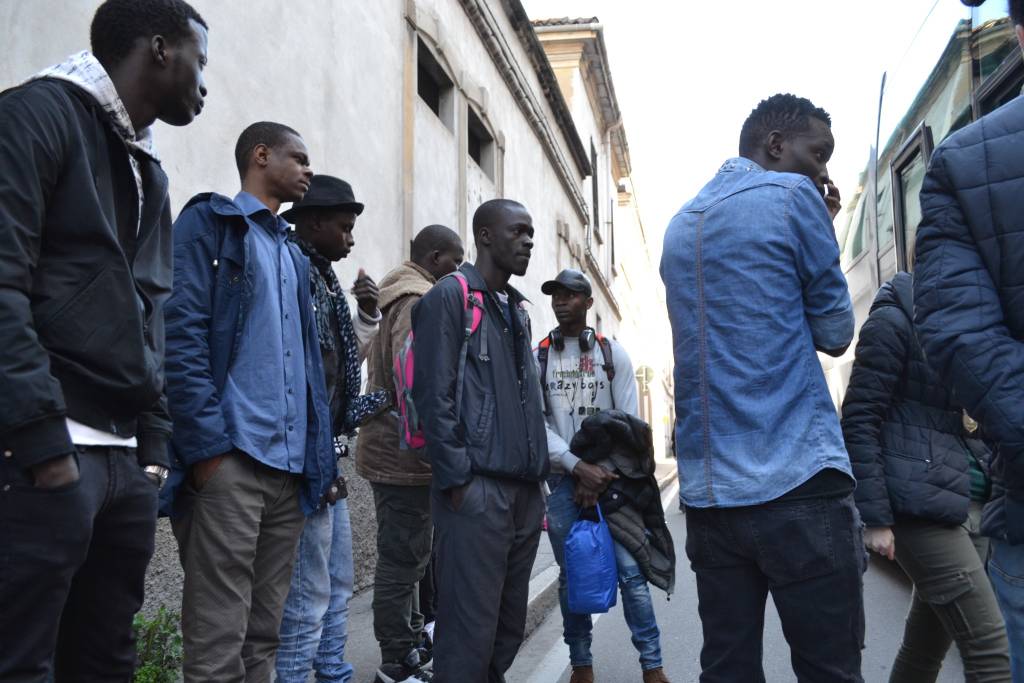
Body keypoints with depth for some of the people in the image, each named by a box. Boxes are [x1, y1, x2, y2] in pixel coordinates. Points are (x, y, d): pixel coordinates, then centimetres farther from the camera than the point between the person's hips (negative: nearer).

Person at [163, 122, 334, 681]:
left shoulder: (293, 253, 24)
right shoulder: (210, 221, 3)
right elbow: (182, 334, -9)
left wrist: (319, 456, 11)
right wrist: (208, 443, -18)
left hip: (290, 466, 7)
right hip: (230, 457, -7)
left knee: (263, 635, 12)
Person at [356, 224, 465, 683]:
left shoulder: (400, 301, 19)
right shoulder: (419, 304, -14)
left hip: (394, 451, 11)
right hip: (407, 454, -11)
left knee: (405, 556, 18)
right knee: (403, 558, -2)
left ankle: (411, 641, 31)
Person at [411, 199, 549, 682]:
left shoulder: (517, 309, 21)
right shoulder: (449, 297, -3)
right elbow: (433, 394, -12)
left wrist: (539, 471, 16)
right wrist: (455, 478, -16)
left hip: (525, 490, 8)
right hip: (476, 488, -8)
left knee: (510, 626, 13)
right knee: (470, 629, -4)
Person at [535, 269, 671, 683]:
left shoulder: (613, 353, 5)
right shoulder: (537, 357, 4)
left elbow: (628, 421, 2)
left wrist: (601, 475, -7)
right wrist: (579, 467, -15)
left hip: (611, 475, 0)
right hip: (563, 478, 1)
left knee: (631, 570, -5)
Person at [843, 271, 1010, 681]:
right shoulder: (896, 320, -8)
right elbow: (859, 420, -13)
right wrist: (874, 516, -17)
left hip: (970, 502, 8)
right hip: (921, 506, -8)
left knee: (926, 647, 14)